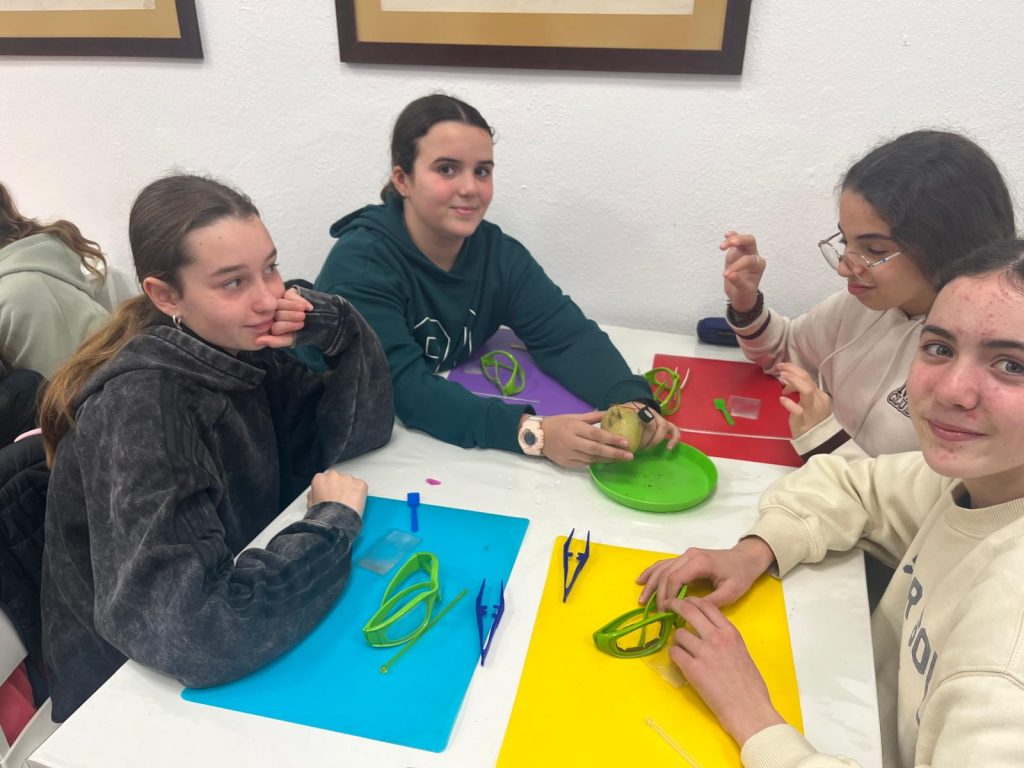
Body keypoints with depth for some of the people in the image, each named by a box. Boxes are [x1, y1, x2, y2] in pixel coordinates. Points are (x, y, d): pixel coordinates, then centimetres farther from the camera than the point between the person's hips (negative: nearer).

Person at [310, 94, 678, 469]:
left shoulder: (499, 253, -4)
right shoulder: (361, 263, -19)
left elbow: (569, 336, -10)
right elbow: (404, 389, -28)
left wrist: (632, 403, -29)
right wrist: (532, 432, -39)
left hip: (451, 452, 4)